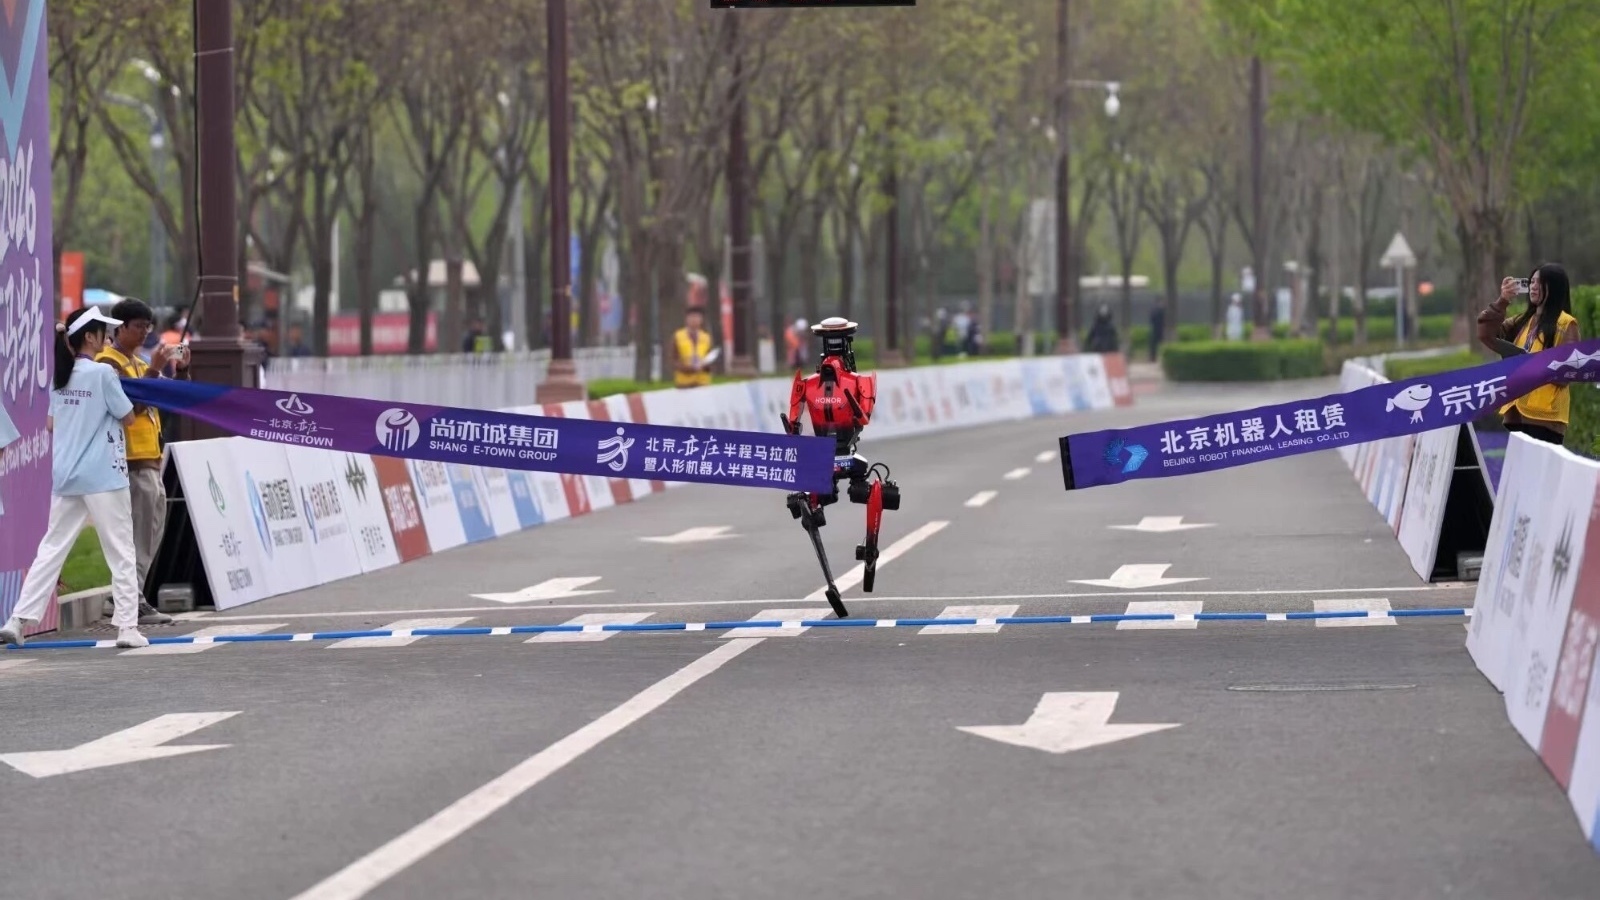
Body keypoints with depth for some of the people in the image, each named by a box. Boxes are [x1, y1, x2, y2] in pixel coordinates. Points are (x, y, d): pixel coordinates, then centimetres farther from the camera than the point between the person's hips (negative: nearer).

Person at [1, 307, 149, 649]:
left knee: (52, 547, 8)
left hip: (65, 477, 6)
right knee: (121, 550, 1)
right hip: (103, 476, -6)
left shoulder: (60, 377, 8)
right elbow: (128, 418, -5)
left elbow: (52, 425, 15)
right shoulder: (102, 373, -11)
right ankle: (127, 626, -2)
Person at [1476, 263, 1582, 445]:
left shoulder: (1566, 324, -1)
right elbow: (1486, 335, 9)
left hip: (1545, 413, -7)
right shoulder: (1524, 321, 20)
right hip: (1518, 408, 7)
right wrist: (1501, 302, -1)